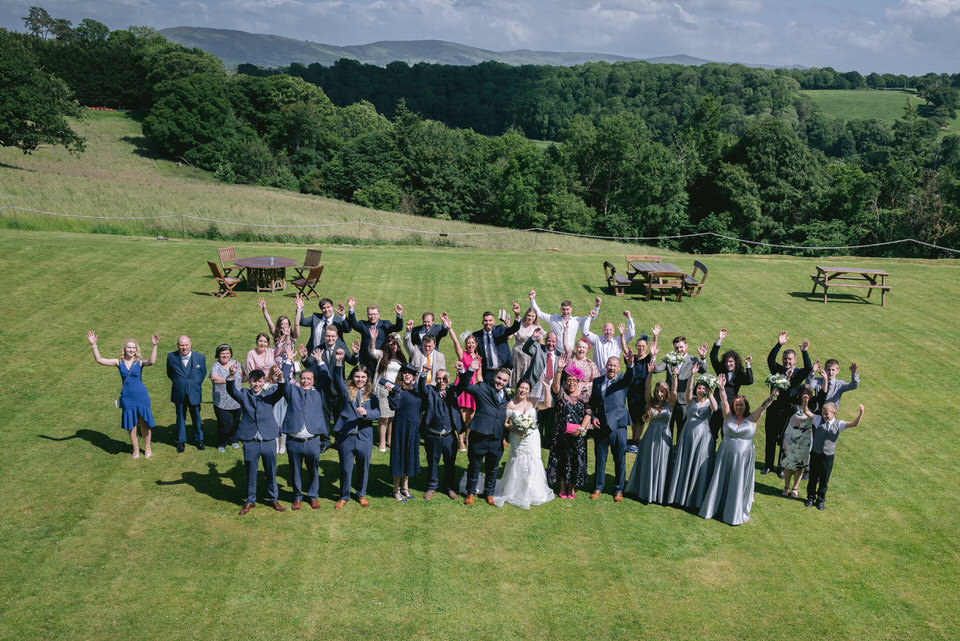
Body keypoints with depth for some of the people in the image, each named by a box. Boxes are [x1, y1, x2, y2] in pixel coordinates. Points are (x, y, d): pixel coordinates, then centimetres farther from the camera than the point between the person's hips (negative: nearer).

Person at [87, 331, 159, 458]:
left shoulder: (139, 362, -6)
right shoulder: (119, 363, 1)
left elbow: (151, 361, -28)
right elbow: (99, 359, -2)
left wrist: (154, 346, -38)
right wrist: (93, 345, -11)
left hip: (141, 396, -2)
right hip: (127, 398, 2)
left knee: (144, 422, 5)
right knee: (130, 424, 12)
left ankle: (147, 448, 24)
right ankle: (135, 449, 29)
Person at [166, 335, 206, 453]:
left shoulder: (200, 357, -5)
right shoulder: (171, 357, -5)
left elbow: (203, 373, 10)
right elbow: (169, 373, 10)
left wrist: (196, 385, 8)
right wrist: (178, 383, 7)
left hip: (194, 393, 0)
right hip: (179, 394, 0)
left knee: (196, 417, 10)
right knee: (180, 417, 11)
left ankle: (198, 440, 28)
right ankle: (181, 442, 24)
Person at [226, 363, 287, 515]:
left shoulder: (269, 395, 5)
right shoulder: (244, 395, 4)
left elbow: (280, 392, -15)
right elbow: (231, 390, -15)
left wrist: (280, 379, -38)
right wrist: (232, 376, -37)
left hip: (268, 441, 0)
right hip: (250, 441, 0)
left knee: (271, 472, 11)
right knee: (250, 473, 10)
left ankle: (273, 499, 27)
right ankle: (250, 501, 26)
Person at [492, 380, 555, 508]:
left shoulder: (532, 402, -1)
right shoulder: (511, 404, -3)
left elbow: (547, 404, -18)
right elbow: (505, 423, 1)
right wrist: (515, 430, -15)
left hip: (532, 438, 1)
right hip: (517, 439, -1)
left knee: (532, 463, 3)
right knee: (517, 463, 3)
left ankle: (532, 492, 20)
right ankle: (515, 491, 19)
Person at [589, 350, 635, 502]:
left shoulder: (622, 380, 1)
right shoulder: (597, 381, 9)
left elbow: (630, 376, -23)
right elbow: (591, 403, 16)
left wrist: (630, 363, -43)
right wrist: (593, 417, 0)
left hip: (618, 426, -2)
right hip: (600, 427, 2)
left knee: (620, 461, 5)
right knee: (600, 459, 11)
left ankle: (619, 489, 19)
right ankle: (598, 487, 25)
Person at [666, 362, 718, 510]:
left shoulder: (709, 402, 0)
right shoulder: (691, 400, 2)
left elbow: (715, 408, -23)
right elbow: (688, 390, -18)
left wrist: (710, 393, -34)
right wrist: (693, 375, -30)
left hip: (703, 437, -2)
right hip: (687, 435, 2)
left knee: (700, 468, 1)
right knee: (683, 465, 7)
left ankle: (697, 499, 12)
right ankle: (680, 495, 19)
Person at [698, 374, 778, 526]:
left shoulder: (752, 419, -1)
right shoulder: (728, 416, 1)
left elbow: (764, 406, -12)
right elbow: (724, 401, -11)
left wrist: (772, 396, -28)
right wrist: (722, 388, -25)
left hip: (743, 457, -1)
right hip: (726, 456, 1)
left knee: (740, 484, 5)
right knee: (720, 482, 8)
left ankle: (737, 513, 18)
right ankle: (717, 507, 22)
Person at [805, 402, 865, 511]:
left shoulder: (838, 424, -5)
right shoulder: (818, 420, -4)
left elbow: (854, 424, -14)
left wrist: (861, 413, -28)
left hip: (828, 456, 0)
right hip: (815, 454, 0)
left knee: (824, 479, 12)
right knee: (813, 477, 12)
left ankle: (821, 500, 29)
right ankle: (810, 497, 30)